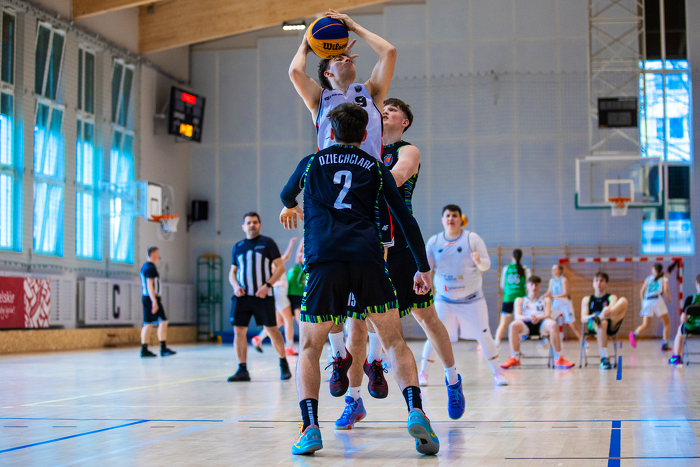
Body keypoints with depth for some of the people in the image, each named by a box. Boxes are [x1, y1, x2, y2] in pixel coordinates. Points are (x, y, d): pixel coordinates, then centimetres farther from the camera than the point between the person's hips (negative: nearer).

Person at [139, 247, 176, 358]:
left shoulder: (144, 267, 19)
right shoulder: (150, 268, -13)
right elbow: (150, 285, -20)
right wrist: (154, 302, -24)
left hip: (145, 298, 10)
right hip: (151, 298, -10)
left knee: (148, 324, 8)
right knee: (163, 322, -7)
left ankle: (144, 350, 6)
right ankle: (163, 349, -7)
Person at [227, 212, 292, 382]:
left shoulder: (267, 242, 2)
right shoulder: (238, 247, 14)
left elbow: (280, 267, -1)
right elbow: (232, 272, 19)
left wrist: (267, 285, -13)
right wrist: (235, 286, -2)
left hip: (263, 296, -3)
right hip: (242, 296, 4)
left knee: (272, 330, -1)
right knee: (239, 331, -4)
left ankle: (284, 365, 16)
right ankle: (242, 370, 1)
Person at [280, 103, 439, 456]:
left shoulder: (311, 163, 22)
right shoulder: (376, 169, 20)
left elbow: (286, 195, 43)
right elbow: (407, 220, 16)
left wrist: (290, 207, 66)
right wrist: (423, 267, 24)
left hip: (324, 260, 0)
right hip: (367, 258, 0)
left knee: (309, 348, 10)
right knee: (394, 341, 8)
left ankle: (309, 427, -8)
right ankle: (416, 412, -12)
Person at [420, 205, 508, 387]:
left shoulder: (472, 238, -4)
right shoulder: (434, 242, 2)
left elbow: (487, 264, -8)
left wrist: (479, 261, -30)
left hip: (472, 300, -1)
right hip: (444, 300, 1)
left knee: (483, 336, -1)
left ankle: (497, 372, 12)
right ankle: (423, 372, 5)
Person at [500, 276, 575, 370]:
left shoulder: (546, 300, 25)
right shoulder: (520, 300, 23)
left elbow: (548, 315, 6)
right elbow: (517, 316, 5)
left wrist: (538, 318, -19)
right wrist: (529, 317, -19)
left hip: (542, 324, 0)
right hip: (526, 325, 0)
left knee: (553, 324, -36)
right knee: (514, 325, -36)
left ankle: (558, 359, -32)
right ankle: (515, 359, -29)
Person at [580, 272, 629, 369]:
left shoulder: (612, 297, 20)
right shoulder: (587, 299, 22)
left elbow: (613, 306, -7)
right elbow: (583, 319, 5)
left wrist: (608, 309, -34)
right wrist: (591, 317, -21)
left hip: (611, 326, 0)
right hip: (593, 327, 0)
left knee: (623, 301, -23)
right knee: (602, 323, -41)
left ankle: (599, 318, -47)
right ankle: (604, 358, -45)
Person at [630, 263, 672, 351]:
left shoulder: (648, 279, 22)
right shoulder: (664, 279, 15)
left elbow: (641, 291, 15)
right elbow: (666, 289, -3)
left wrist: (643, 301, 29)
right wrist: (669, 297, 15)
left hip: (647, 301, 3)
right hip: (657, 300, -3)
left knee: (645, 324, 0)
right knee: (667, 323, 9)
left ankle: (635, 334, -30)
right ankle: (665, 344, -1)